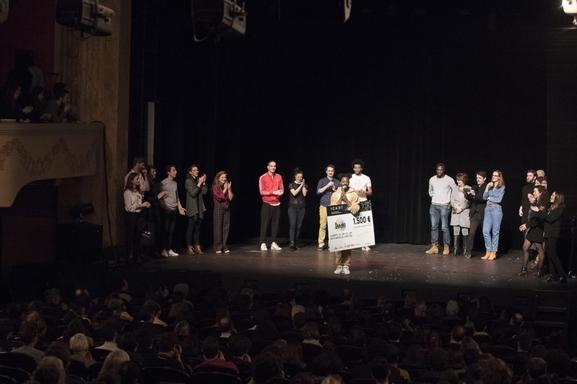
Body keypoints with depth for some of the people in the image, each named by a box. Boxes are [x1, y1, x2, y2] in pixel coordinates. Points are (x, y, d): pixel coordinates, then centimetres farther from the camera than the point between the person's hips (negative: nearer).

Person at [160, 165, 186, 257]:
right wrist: (164, 207, -14)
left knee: (172, 230, 7)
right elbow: (160, 197, -7)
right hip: (167, 209, -6)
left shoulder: (175, 183, 13)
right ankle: (164, 250, 2)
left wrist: (179, 207, 12)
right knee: (165, 230, -4)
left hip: (174, 209, 6)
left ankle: (169, 249, 12)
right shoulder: (163, 183, -6)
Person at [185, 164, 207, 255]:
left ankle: (197, 247, 11)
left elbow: (204, 192, 7)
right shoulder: (188, 181, -5)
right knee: (191, 228, -4)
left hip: (200, 208, 6)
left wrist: (203, 183, -4)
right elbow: (193, 193, -15)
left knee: (198, 228, 7)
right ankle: (189, 248, -2)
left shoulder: (199, 180, 12)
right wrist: (199, 184, -14)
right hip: (192, 208, -6)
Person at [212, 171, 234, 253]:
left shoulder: (228, 186, 10)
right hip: (218, 208, -4)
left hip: (227, 208, 4)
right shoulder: (215, 187, -3)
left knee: (226, 227, 2)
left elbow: (231, 198, 3)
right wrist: (225, 189, -11)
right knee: (218, 227, -4)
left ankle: (225, 247, 7)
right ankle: (218, 247, -1)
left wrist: (229, 189, -6)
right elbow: (219, 197, -13)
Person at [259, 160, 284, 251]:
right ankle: (263, 244, -3)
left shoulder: (279, 177, 9)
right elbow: (262, 192, -9)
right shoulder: (262, 177, -3)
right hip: (266, 204, -4)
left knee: (275, 223, 2)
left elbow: (282, 190, 10)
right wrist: (273, 192, -17)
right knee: (264, 224, -5)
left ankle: (273, 243, 6)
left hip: (276, 203, 4)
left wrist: (280, 193, -13)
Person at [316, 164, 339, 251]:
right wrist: (327, 186, -12)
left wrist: (335, 190, -5)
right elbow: (318, 192, -3)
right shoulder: (322, 181, 10)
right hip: (324, 205, -1)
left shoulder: (337, 182, 14)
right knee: (323, 225, -7)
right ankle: (321, 243, -3)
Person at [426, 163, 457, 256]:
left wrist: (451, 202, -2)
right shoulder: (432, 179, 8)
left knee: (444, 227, -6)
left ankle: (446, 247, 1)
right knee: (434, 226, 2)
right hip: (434, 205, 4)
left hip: (444, 206, -4)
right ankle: (434, 247, 6)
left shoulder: (449, 180, -5)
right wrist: (434, 197, 10)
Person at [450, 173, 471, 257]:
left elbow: (468, 202, -4)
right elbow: (452, 200, 9)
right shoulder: (455, 189, 13)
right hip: (455, 212, 4)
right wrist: (456, 207, -7)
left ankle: (465, 250, 2)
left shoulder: (468, 189, 0)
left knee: (465, 231, -5)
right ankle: (455, 249, 1)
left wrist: (461, 208, -9)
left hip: (465, 212, -4)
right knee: (456, 231, -1)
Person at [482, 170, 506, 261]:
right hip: (488, 209, 4)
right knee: (485, 231, -3)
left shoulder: (502, 187, 1)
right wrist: (487, 188, -6)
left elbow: (499, 199, -8)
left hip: (496, 209, -4)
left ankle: (493, 252, 6)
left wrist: (489, 198, 4)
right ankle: (488, 251, 6)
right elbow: (484, 197, 5)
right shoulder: (490, 186, 14)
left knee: (495, 232, -1)